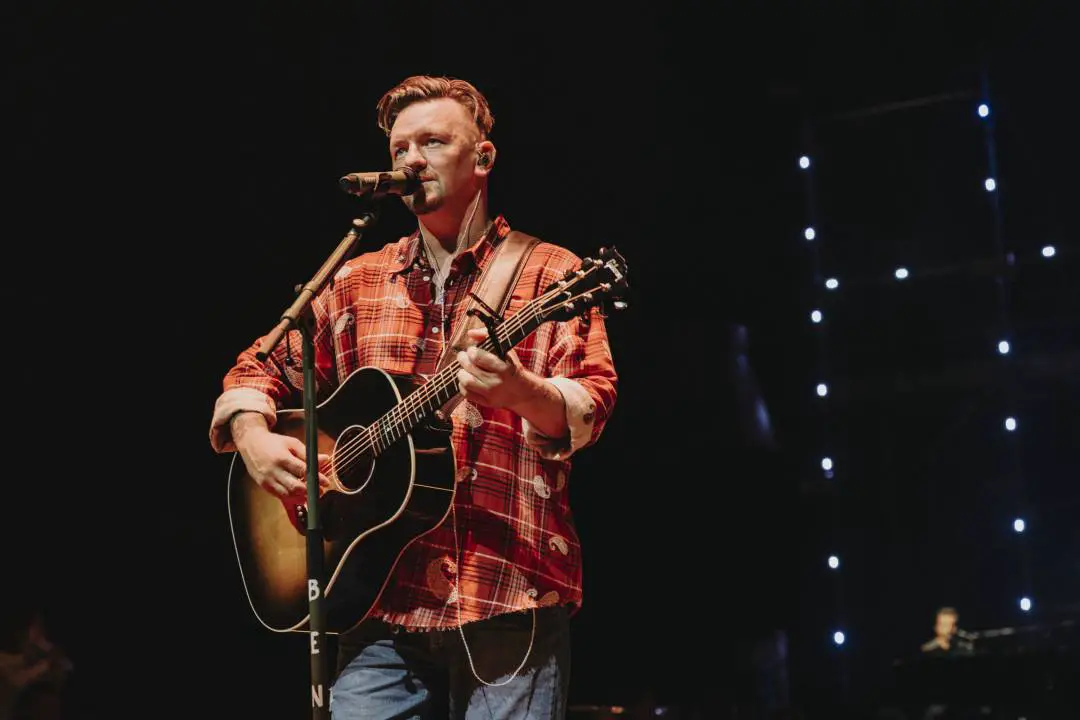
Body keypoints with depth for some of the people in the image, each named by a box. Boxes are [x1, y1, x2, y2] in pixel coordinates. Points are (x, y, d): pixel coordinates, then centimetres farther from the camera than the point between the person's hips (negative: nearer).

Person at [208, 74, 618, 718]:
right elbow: (262, 369, 22)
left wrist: (523, 393, -29)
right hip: (385, 597, 3)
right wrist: (253, 437, 1)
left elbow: (590, 406, -7)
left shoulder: (548, 275, 3)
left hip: (510, 598, -3)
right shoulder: (359, 281, 17)